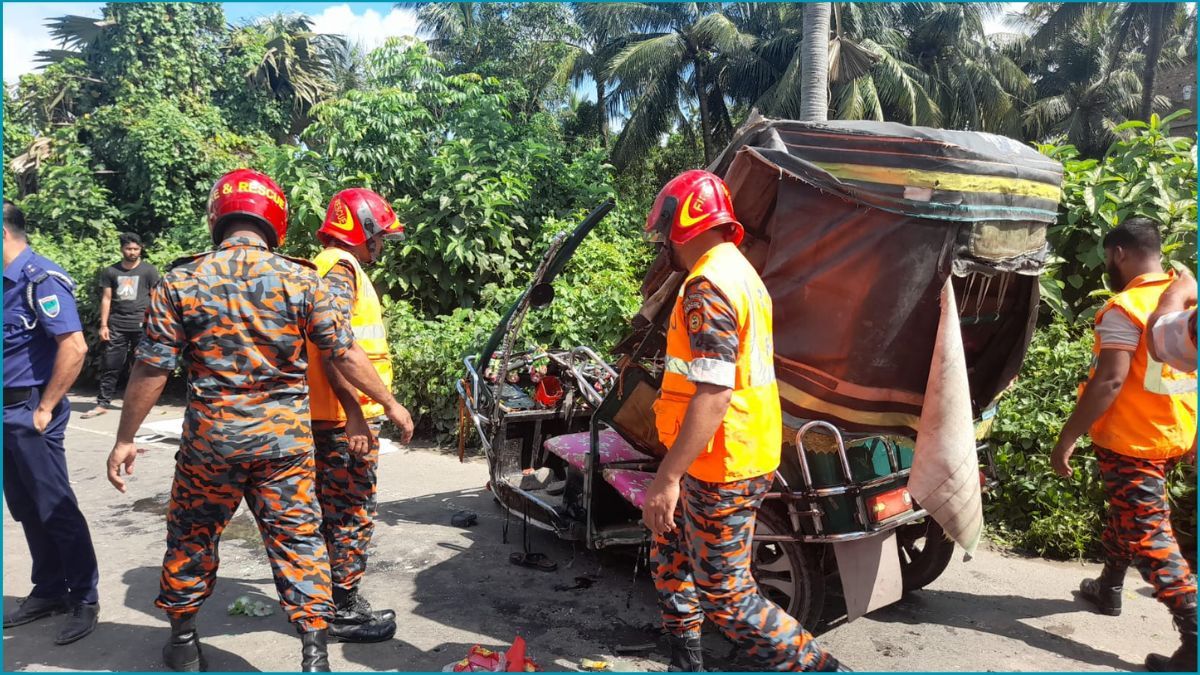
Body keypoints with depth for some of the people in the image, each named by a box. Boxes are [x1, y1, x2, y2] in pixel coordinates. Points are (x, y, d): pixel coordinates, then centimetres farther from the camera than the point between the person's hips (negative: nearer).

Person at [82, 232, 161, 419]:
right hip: (116, 325, 2)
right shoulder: (110, 272, 10)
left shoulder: (149, 271, 4)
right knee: (110, 366, 0)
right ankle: (102, 403, 4)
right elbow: (106, 299, 10)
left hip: (141, 325, -2)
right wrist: (103, 325, 3)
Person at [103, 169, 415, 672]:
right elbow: (345, 355, -4)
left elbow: (152, 369, -3)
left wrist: (125, 439, 8)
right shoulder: (301, 280, -5)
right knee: (298, 540, 8)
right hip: (285, 437, 0)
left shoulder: (180, 281, -3)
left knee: (190, 536, 20)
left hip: (209, 436, 1)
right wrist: (390, 404, 8)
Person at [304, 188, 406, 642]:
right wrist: (355, 413, -27)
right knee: (352, 514, -1)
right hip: (346, 417, -10)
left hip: (334, 417, 10)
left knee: (335, 512, 17)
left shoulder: (336, 267, 20)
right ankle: (344, 612, 9)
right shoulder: (340, 268, -13)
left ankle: (332, 599, 29)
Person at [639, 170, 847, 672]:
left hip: (721, 468, -10)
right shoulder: (739, 272, 13)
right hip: (749, 453, 11)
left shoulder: (708, 287, -20)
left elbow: (713, 393, -28)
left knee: (726, 599, 0)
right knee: (671, 551, 22)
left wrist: (667, 477, -26)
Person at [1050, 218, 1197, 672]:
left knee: (1149, 535, -5)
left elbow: (1109, 381, -26)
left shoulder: (1125, 308, -19)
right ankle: (1108, 588, 42)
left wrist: (1066, 439, -22)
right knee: (1127, 513, 25)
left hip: (1131, 440, -9)